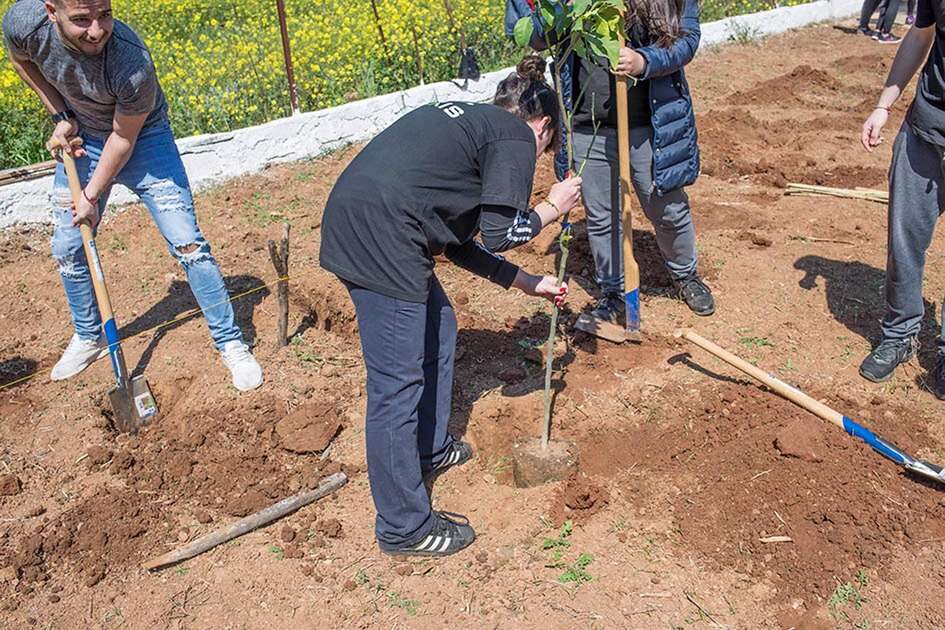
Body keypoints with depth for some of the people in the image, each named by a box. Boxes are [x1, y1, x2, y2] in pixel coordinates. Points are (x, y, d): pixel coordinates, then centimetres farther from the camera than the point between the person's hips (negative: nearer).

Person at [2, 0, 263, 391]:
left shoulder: (133, 64, -37)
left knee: (187, 243, -13)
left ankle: (231, 344, 0)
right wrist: (60, 115, -6)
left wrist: (92, 196, -16)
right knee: (67, 249, 8)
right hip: (80, 139, 4)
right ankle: (88, 338, 32)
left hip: (141, 138, -4)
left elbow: (124, 138, -21)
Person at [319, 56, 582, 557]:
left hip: (350, 222, 10)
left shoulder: (469, 121, 28)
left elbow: (456, 240, 27)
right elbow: (500, 233, -6)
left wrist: (526, 282, 30)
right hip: (380, 238, -10)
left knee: (438, 328, 26)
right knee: (397, 385, 0)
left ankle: (429, 449, 43)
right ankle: (404, 528, 15)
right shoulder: (515, 137, 3)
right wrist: (552, 208, 12)